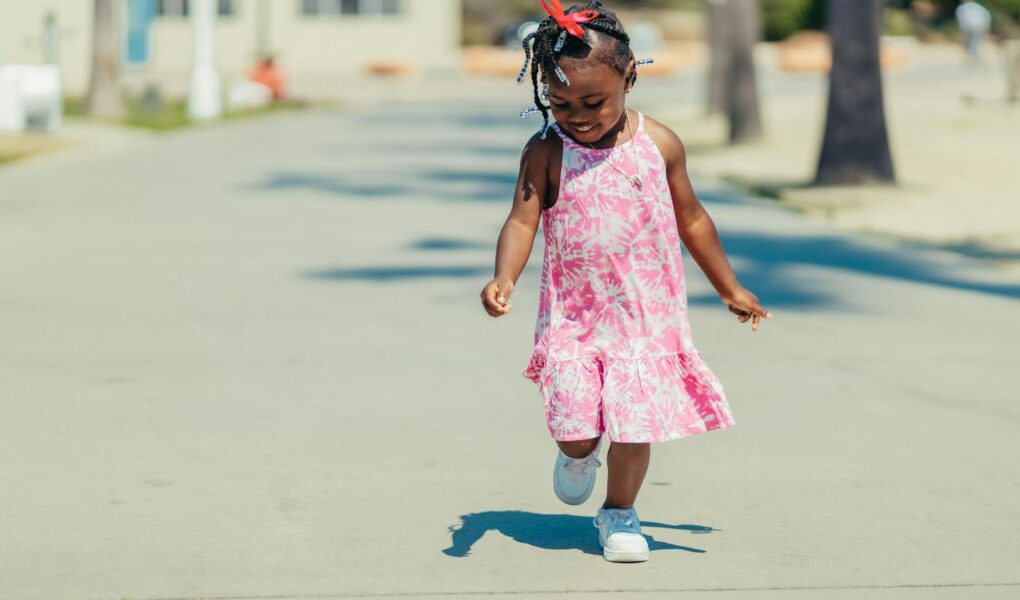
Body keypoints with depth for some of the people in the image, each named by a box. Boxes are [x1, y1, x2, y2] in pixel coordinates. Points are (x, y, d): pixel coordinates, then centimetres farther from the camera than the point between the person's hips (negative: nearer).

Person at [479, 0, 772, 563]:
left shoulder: (659, 145, -3)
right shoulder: (545, 153, -7)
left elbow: (691, 220, 10)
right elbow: (522, 221, -11)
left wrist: (730, 289, 18)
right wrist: (503, 279, -32)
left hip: (646, 312, 1)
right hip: (573, 314, 0)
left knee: (634, 422, -2)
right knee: (574, 425, -7)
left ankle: (618, 513, 22)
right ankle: (578, 455, 31)